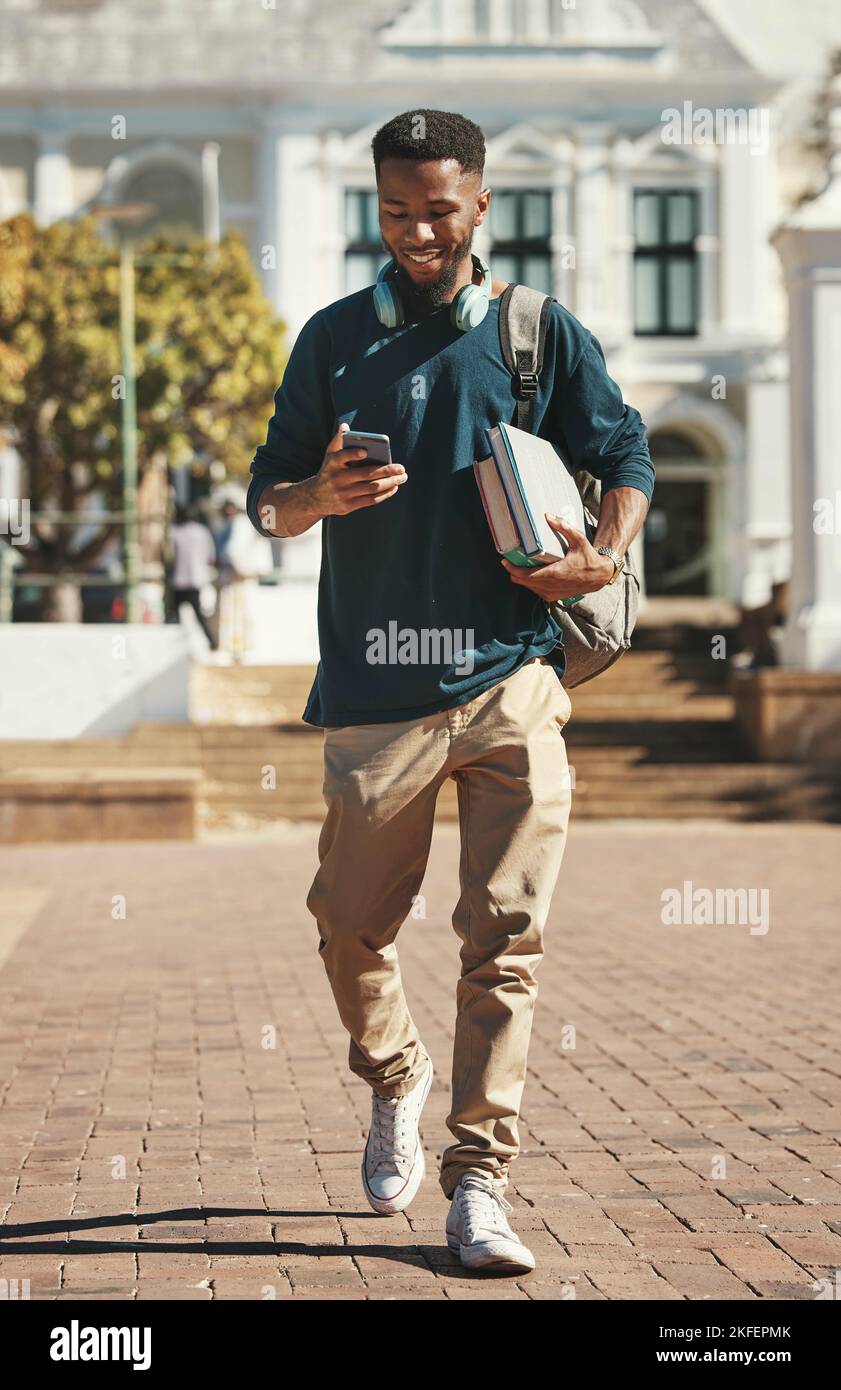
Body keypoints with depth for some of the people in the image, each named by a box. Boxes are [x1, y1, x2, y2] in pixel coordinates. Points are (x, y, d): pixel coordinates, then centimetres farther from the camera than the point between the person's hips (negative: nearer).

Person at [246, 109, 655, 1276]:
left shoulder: (543, 335, 7)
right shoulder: (335, 340, 8)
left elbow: (627, 458, 15)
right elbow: (265, 500, 10)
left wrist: (607, 556, -5)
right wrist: (319, 496, -14)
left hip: (511, 681, -1)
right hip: (375, 688, 1)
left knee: (505, 938, -6)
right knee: (353, 924, 9)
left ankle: (479, 1188, -2)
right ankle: (395, 1079, 39)